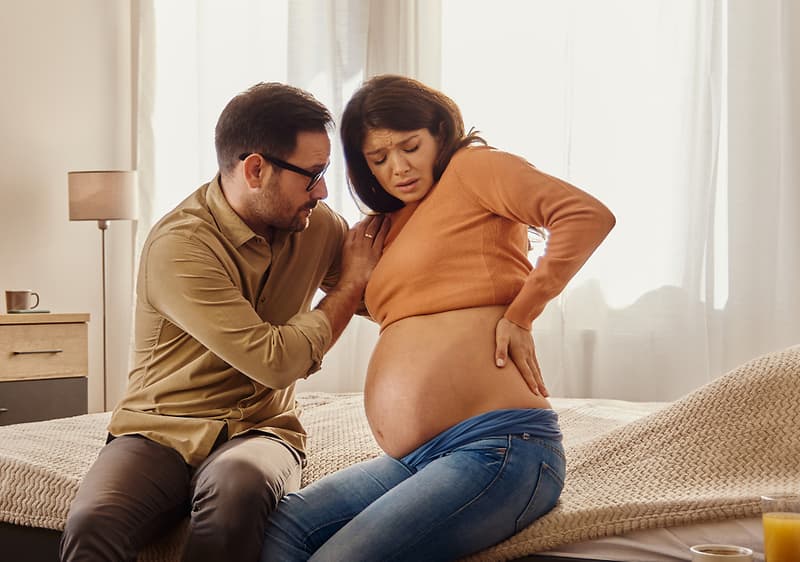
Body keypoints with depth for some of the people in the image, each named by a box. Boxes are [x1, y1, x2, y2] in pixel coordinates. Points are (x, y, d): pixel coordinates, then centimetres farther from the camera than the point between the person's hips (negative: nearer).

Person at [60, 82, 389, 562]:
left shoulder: (317, 225, 2)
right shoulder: (179, 246, -17)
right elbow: (275, 361, -18)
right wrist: (352, 283, -6)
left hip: (258, 431, 3)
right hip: (159, 431, -3)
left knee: (237, 488, -34)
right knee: (94, 523, -35)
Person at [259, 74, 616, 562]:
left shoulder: (472, 167, 3)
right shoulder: (393, 225, 26)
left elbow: (590, 215, -12)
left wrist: (520, 314, -11)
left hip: (497, 447, -8)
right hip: (413, 460, 8)